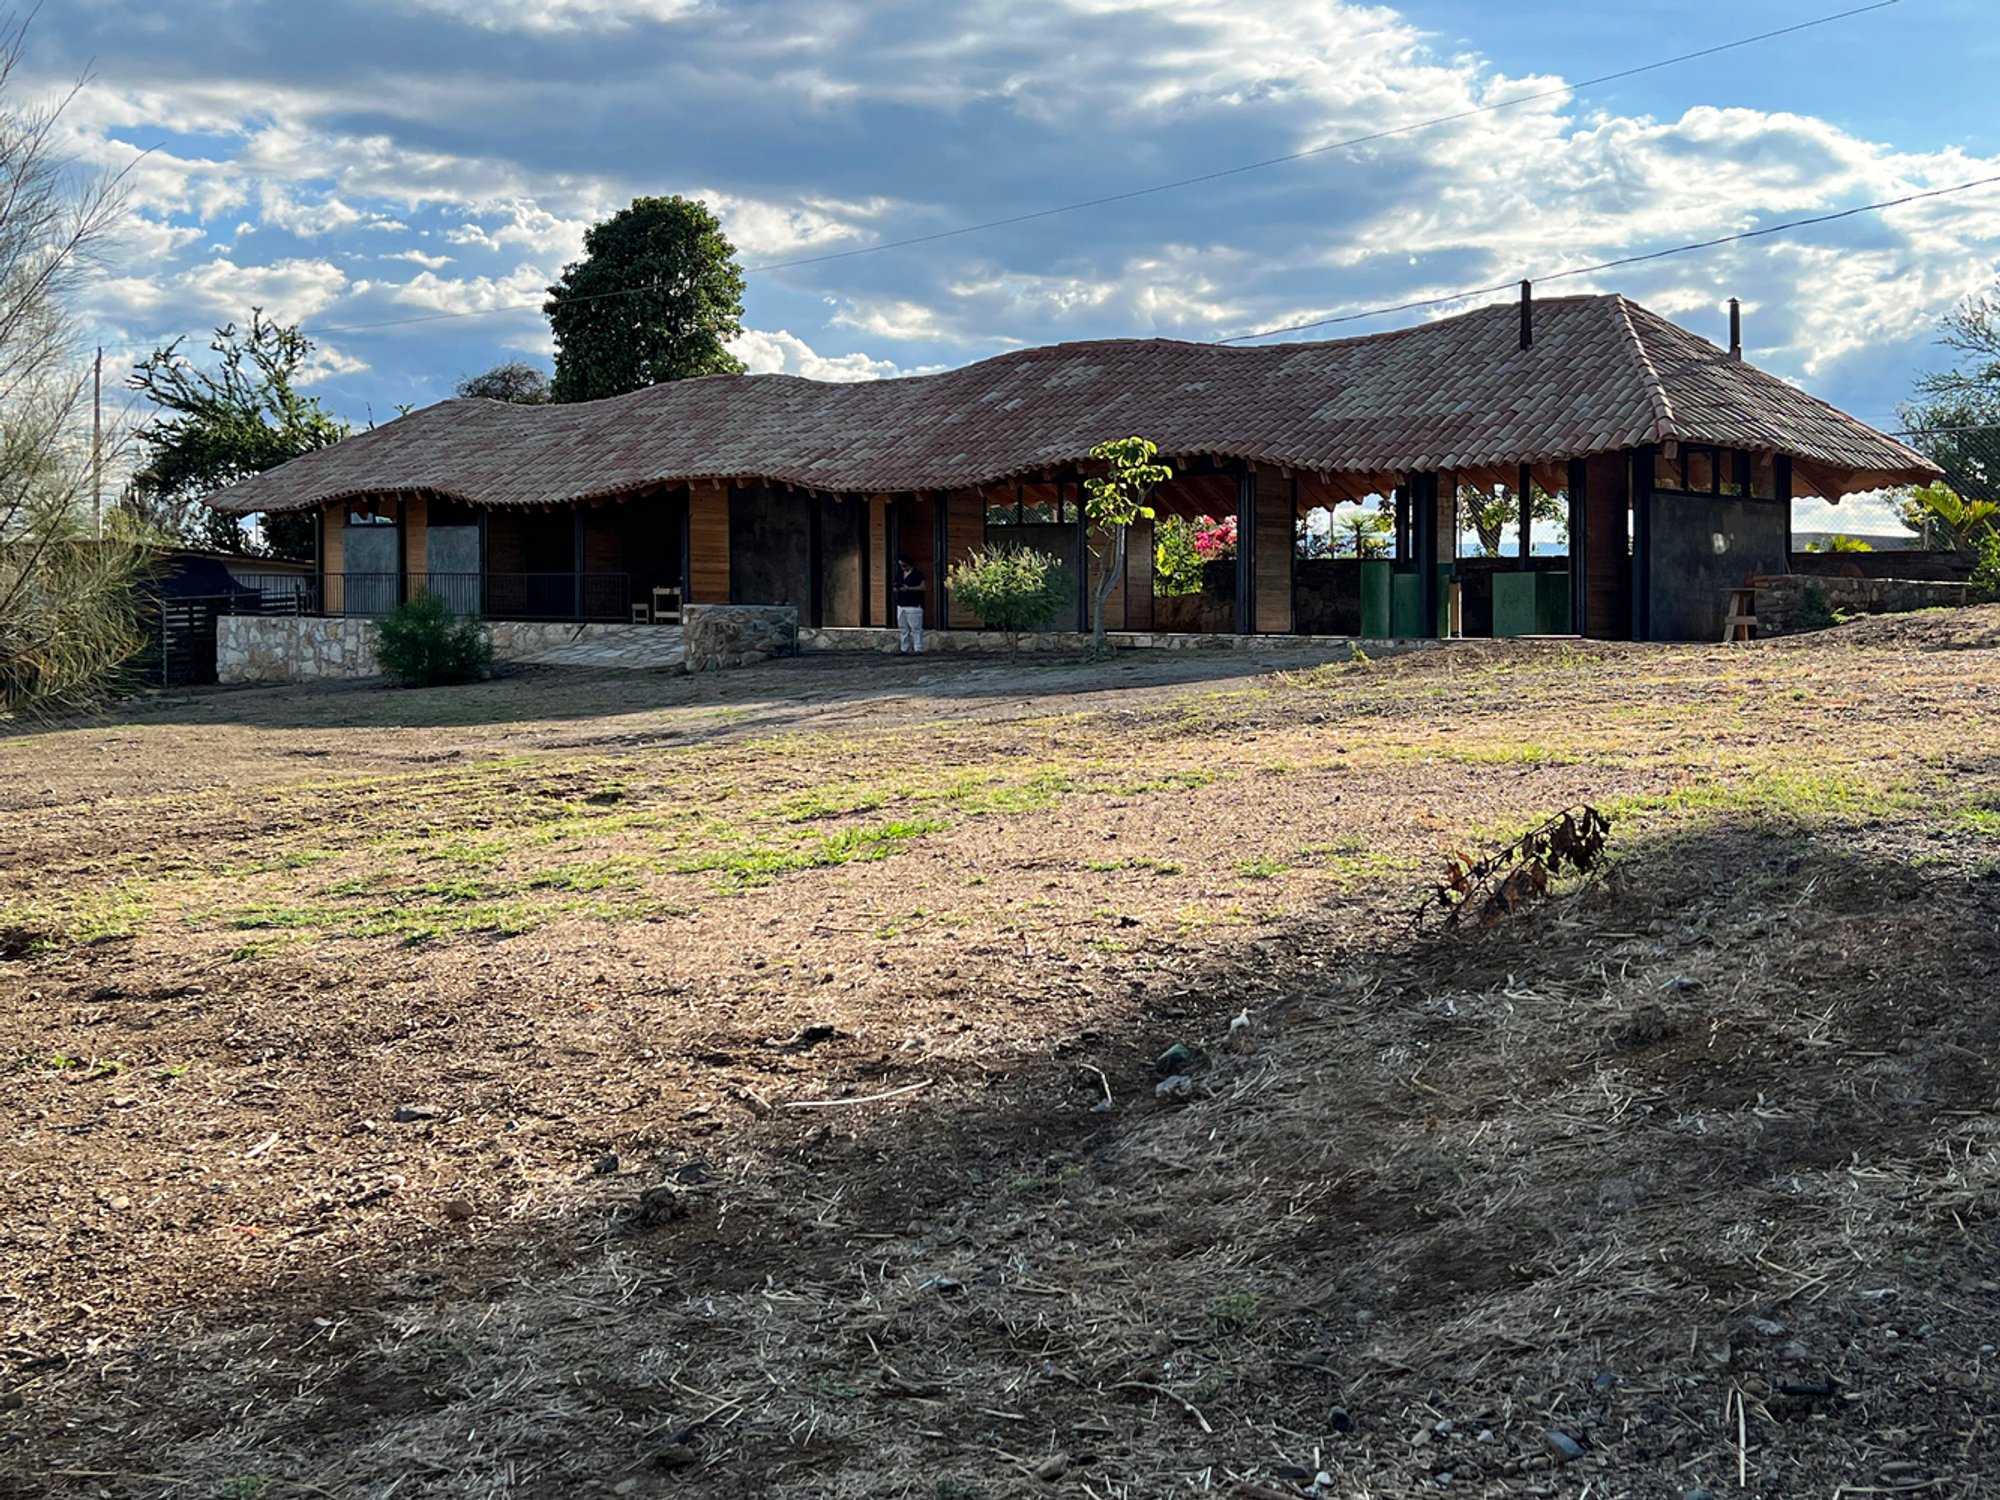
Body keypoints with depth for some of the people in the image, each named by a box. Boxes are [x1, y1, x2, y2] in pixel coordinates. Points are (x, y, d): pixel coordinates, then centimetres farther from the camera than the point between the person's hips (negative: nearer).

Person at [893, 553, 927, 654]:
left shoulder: (917, 574, -6)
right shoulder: (900, 574, 14)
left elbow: (923, 587, -12)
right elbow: (896, 585, 24)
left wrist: (909, 588, -20)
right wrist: (896, 588, -1)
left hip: (914, 606, -7)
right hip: (901, 606, 7)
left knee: (915, 629, -7)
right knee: (902, 629, 8)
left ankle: (918, 649, -5)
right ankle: (904, 649, 13)